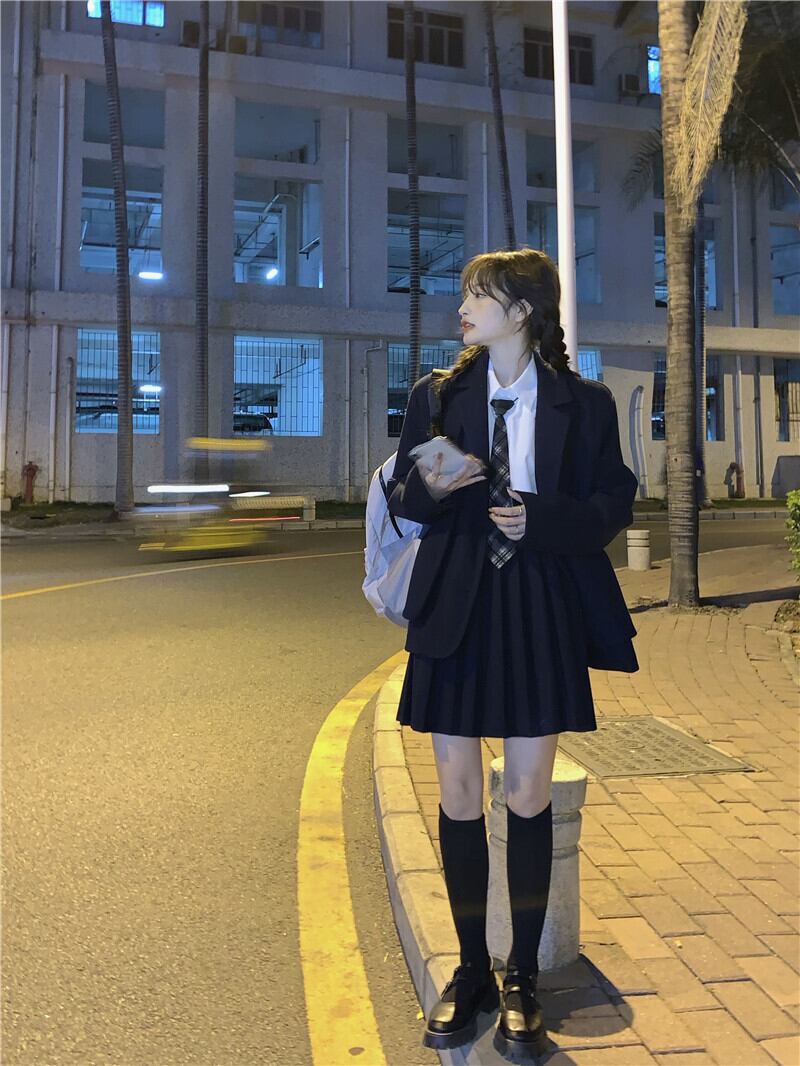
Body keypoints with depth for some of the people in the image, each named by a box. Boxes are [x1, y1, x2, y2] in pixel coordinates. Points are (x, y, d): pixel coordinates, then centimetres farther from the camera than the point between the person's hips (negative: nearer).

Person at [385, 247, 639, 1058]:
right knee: (458, 795, 7)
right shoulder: (437, 396, 7)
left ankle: (522, 979, 27)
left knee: (529, 797, 7)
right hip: (454, 609, 2)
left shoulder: (583, 404, 3)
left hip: (541, 611, -1)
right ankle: (472, 972, 28)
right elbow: (401, 497, 9)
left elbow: (615, 504, 3)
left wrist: (542, 520, -14)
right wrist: (430, 488, -13)